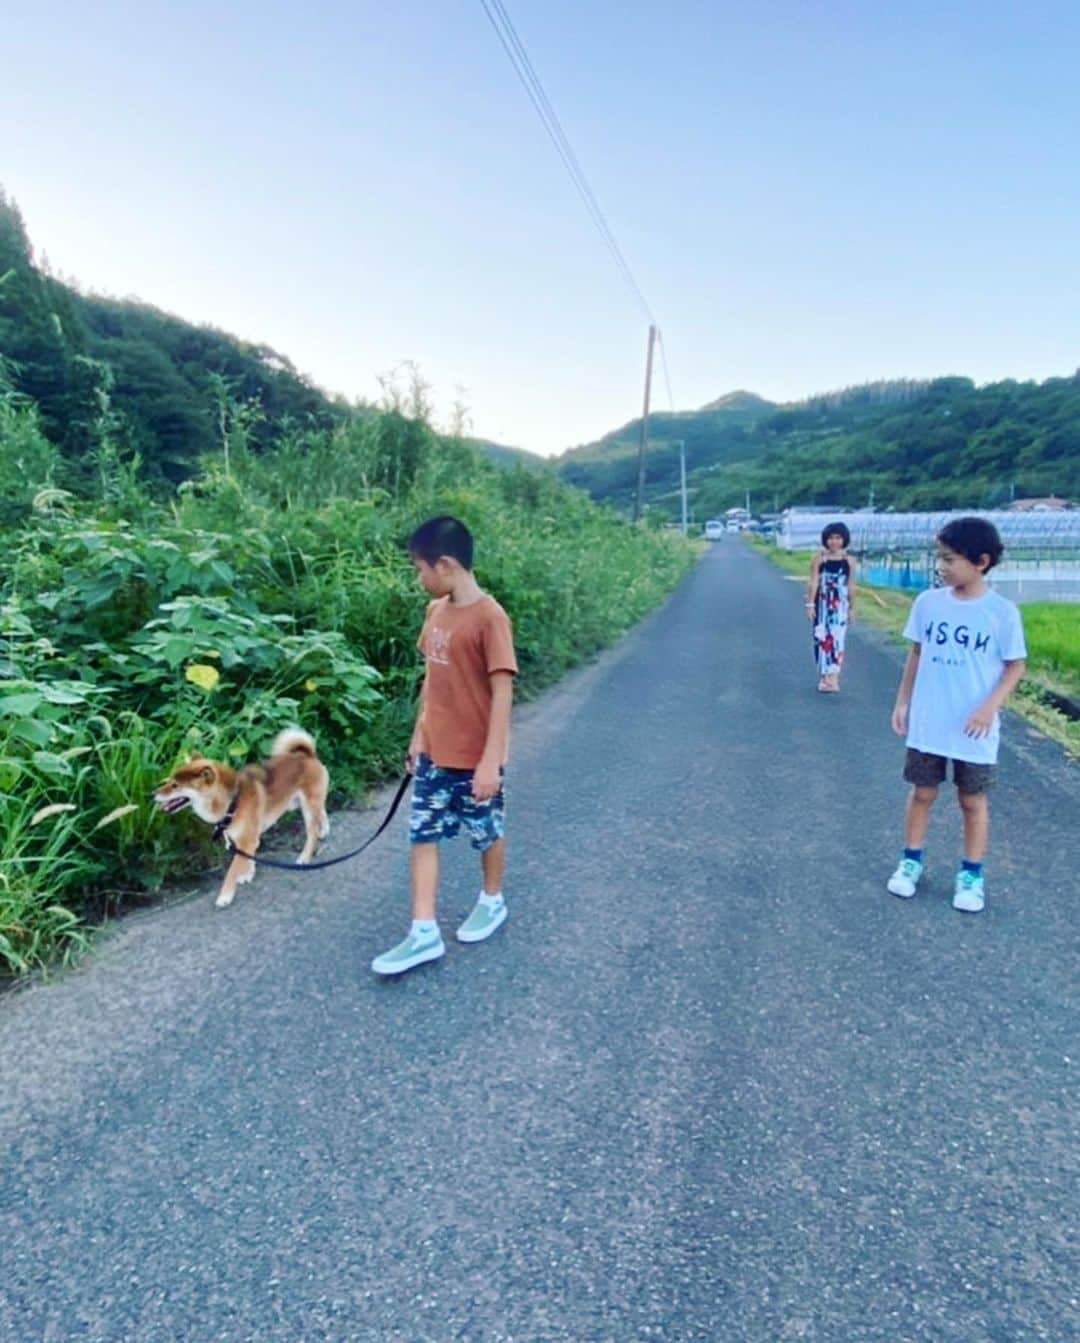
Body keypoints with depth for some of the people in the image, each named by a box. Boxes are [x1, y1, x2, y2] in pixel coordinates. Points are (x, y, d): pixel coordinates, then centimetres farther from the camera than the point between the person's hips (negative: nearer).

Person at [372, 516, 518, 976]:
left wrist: (491, 760, -21)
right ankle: (424, 934, 15)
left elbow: (502, 691, -20)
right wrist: (419, 735, 14)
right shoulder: (436, 611, 3)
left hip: (475, 758, -7)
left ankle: (492, 902, 38)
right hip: (433, 753, 7)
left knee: (487, 833, 14)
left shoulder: (489, 617, -20)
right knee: (423, 835, 7)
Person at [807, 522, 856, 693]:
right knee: (822, 639, 2)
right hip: (822, 604, 0)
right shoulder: (819, 559, 0)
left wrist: (852, 608, 9)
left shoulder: (848, 561, 4)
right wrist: (810, 604, -10)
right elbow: (813, 582, -3)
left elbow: (851, 586, 7)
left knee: (837, 640, -6)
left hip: (840, 605, 1)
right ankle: (824, 677, 12)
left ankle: (833, 679, -9)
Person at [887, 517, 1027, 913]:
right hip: (927, 723, 2)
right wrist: (902, 702, 6)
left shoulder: (1002, 612, -12)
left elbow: (1015, 666, -5)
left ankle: (972, 874, 27)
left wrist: (990, 707, -17)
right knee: (922, 792, 13)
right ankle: (911, 861, 30)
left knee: (973, 801, 11)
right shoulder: (927, 602, -3)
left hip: (974, 728, -2)